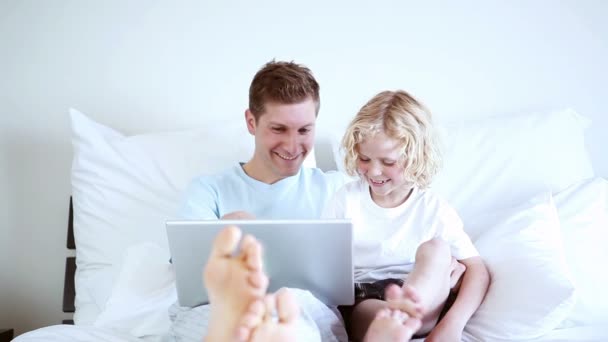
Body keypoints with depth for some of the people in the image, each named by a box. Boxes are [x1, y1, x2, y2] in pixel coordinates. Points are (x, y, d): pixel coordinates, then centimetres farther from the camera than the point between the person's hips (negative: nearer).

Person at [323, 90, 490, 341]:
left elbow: (478, 271, -1)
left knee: (435, 247, -32)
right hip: (361, 304, 0)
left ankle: (407, 313, -57)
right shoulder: (346, 199, 8)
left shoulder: (434, 209, 5)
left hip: (422, 305, 1)